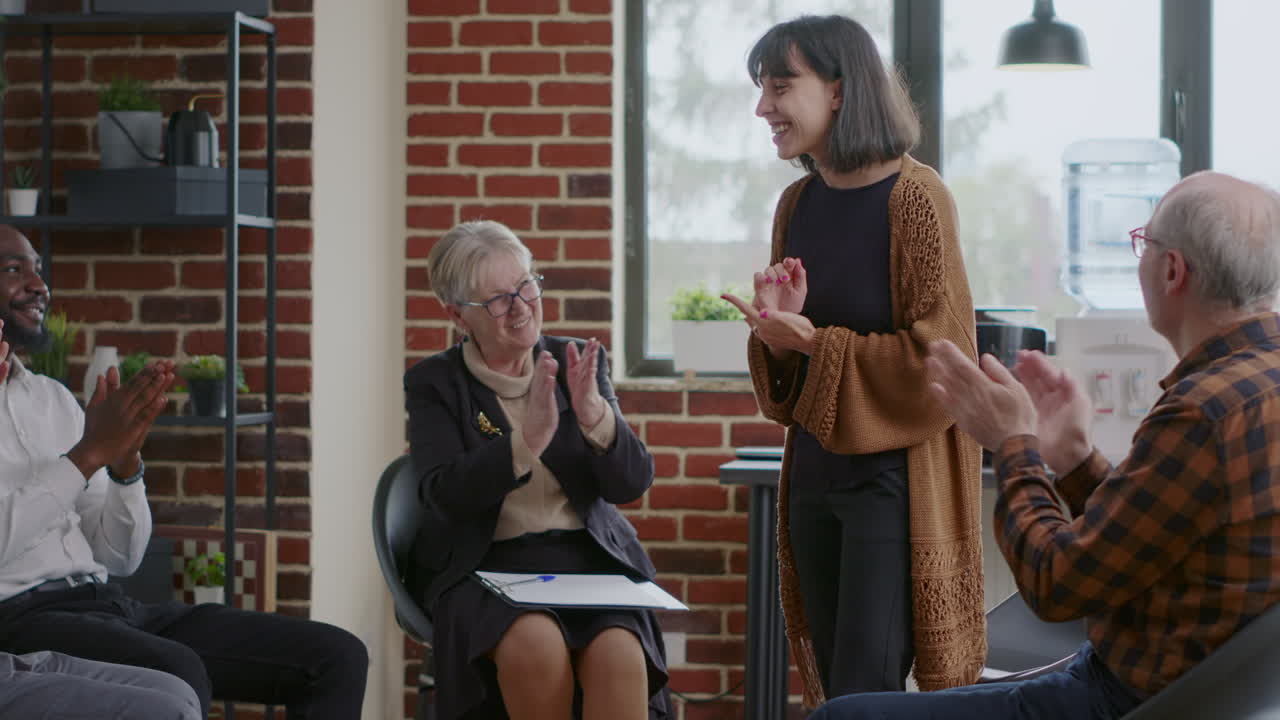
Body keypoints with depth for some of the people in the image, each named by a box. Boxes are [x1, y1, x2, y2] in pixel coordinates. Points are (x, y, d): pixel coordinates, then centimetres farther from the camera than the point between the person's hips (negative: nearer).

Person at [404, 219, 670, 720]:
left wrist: (594, 415, -18)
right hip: (485, 565, -2)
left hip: (587, 555, 2)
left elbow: (633, 484, 1)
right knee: (536, 642, -35)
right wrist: (527, 440, -26)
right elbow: (444, 496, -12)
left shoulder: (580, 363, 10)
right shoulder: (433, 383, 4)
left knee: (617, 654, -31)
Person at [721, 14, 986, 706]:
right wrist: (777, 330, -7)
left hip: (893, 474, -7)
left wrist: (814, 342, -18)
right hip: (815, 471, 7)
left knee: (863, 694, -8)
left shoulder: (913, 195, -13)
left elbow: (937, 356, -16)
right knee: (828, 685, 12)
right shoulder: (797, 205, 8)